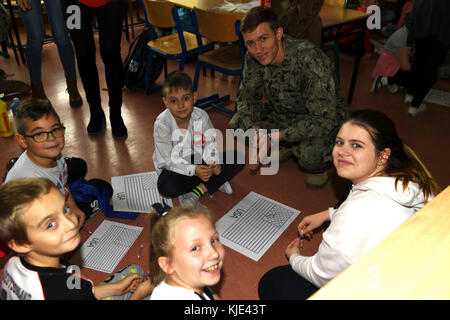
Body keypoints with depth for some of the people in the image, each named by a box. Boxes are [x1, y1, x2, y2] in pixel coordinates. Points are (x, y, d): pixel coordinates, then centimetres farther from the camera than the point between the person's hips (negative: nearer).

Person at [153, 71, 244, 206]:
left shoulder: (201, 116, -12)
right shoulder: (162, 124, -23)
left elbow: (210, 142, -9)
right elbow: (169, 160, -23)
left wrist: (213, 162, -31)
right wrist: (193, 170, -38)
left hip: (198, 161, 4)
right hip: (173, 167, -3)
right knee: (165, 186, -38)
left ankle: (197, 191, -18)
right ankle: (215, 182, -15)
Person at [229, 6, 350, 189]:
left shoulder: (310, 60, -35)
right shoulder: (254, 57, -16)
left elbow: (324, 119, -35)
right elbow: (247, 95, -2)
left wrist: (276, 137, -35)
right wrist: (254, 130, -20)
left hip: (328, 118, -6)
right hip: (284, 113, 6)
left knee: (310, 156, -36)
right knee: (237, 124, -10)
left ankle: (320, 165, 4)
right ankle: (287, 147, 14)